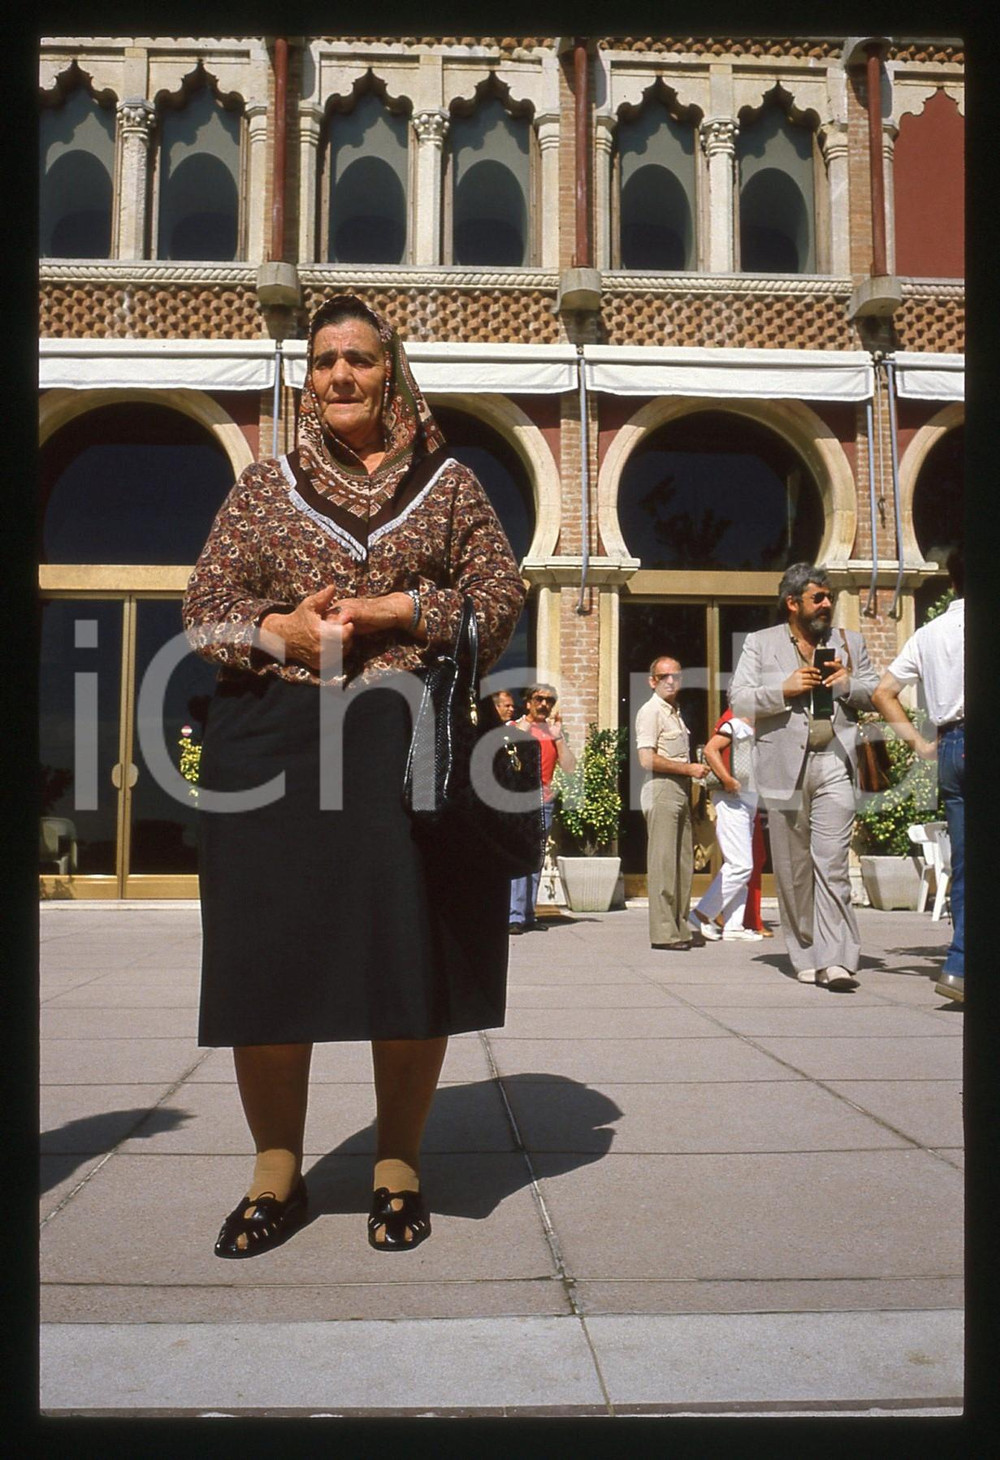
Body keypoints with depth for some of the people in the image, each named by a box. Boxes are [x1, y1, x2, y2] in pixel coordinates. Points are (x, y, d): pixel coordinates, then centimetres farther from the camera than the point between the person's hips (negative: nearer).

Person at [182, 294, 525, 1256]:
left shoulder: (448, 483, 12)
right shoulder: (264, 486, 14)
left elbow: (502, 593, 6)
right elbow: (203, 607, 10)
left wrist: (399, 612, -9)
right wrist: (278, 628, -10)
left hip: (411, 741, -1)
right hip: (273, 743, 1)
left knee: (413, 953, 0)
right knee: (266, 954, 0)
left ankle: (398, 1169, 16)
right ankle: (276, 1175, 15)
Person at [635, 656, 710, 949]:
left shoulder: (674, 712, 22)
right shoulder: (651, 711, -7)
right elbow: (647, 759, -17)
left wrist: (695, 772, 11)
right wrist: (689, 769, -12)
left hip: (680, 792, 9)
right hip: (661, 791, -9)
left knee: (683, 862, 9)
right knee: (663, 864, -9)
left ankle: (680, 928, 14)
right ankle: (663, 933, -8)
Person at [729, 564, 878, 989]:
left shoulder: (849, 642, 16)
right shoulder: (759, 644, 10)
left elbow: (877, 695, 16)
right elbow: (738, 700, 2)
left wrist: (848, 684, -4)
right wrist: (784, 689, -11)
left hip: (834, 766, 0)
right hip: (784, 769, 0)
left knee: (832, 864, -10)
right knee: (793, 869, 5)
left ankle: (836, 960, -12)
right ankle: (805, 957, 16)